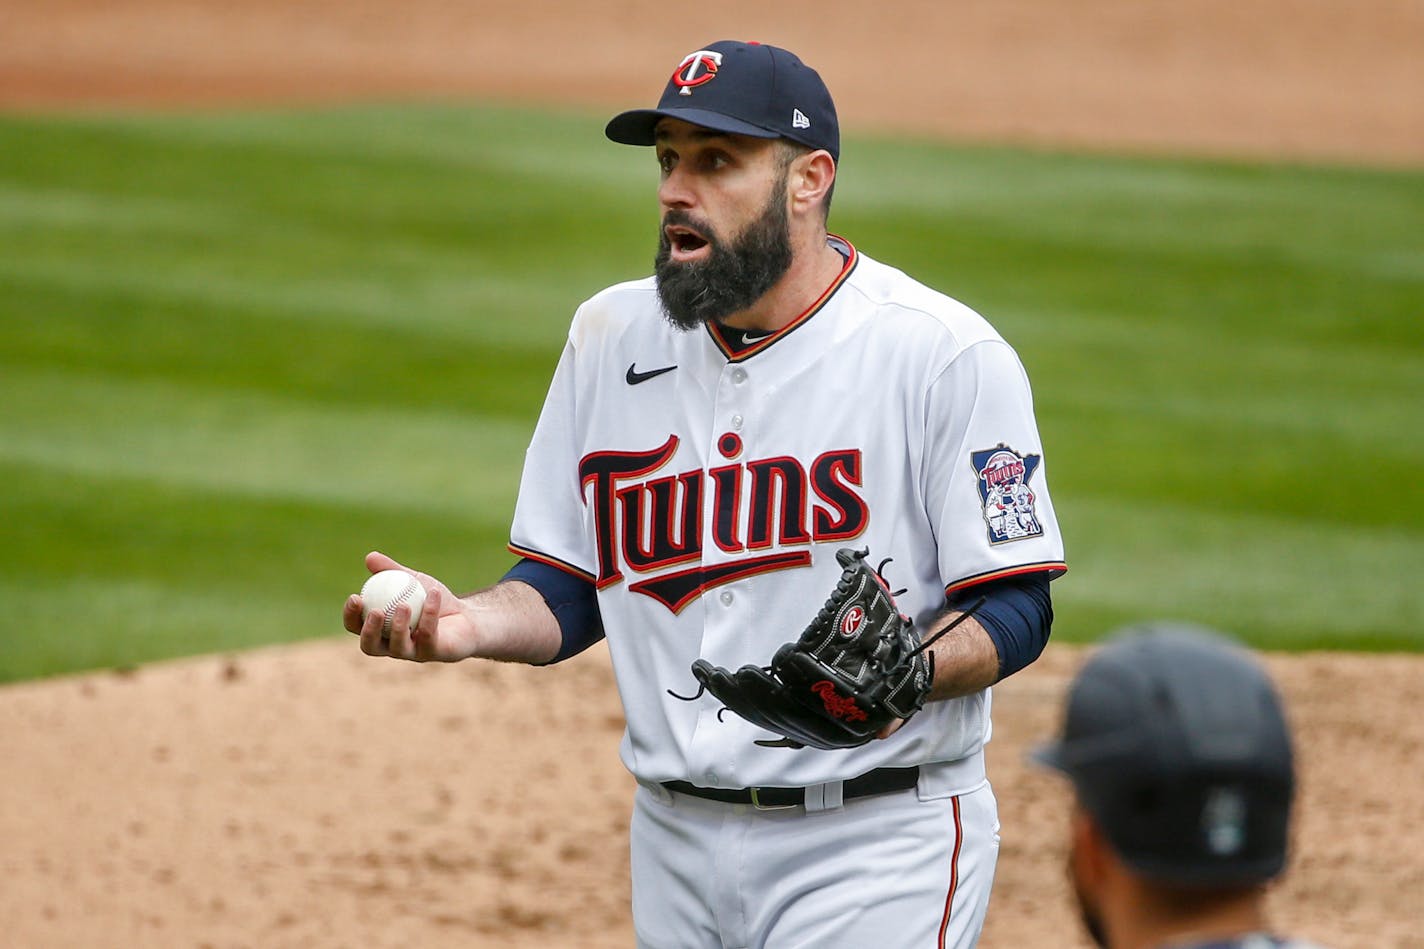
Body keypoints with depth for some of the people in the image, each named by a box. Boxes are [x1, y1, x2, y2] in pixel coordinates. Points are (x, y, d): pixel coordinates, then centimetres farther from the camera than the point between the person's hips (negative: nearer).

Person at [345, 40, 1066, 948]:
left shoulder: (946, 354, -9)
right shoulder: (611, 337, 8)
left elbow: (1016, 609, -10)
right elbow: (567, 593, 11)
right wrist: (472, 623, -10)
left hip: (874, 848, -5)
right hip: (676, 836, 5)